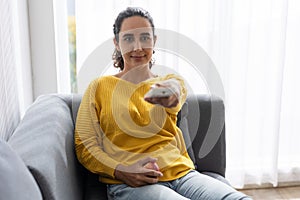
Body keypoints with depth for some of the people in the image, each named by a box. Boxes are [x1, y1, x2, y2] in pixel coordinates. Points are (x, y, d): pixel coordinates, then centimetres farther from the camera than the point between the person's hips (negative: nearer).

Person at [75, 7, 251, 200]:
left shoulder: (171, 82, 14)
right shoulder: (100, 86, 7)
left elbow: (176, 96, -12)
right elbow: (85, 146, 4)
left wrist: (171, 95, -37)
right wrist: (121, 171, -13)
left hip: (181, 173, 3)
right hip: (130, 183, -2)